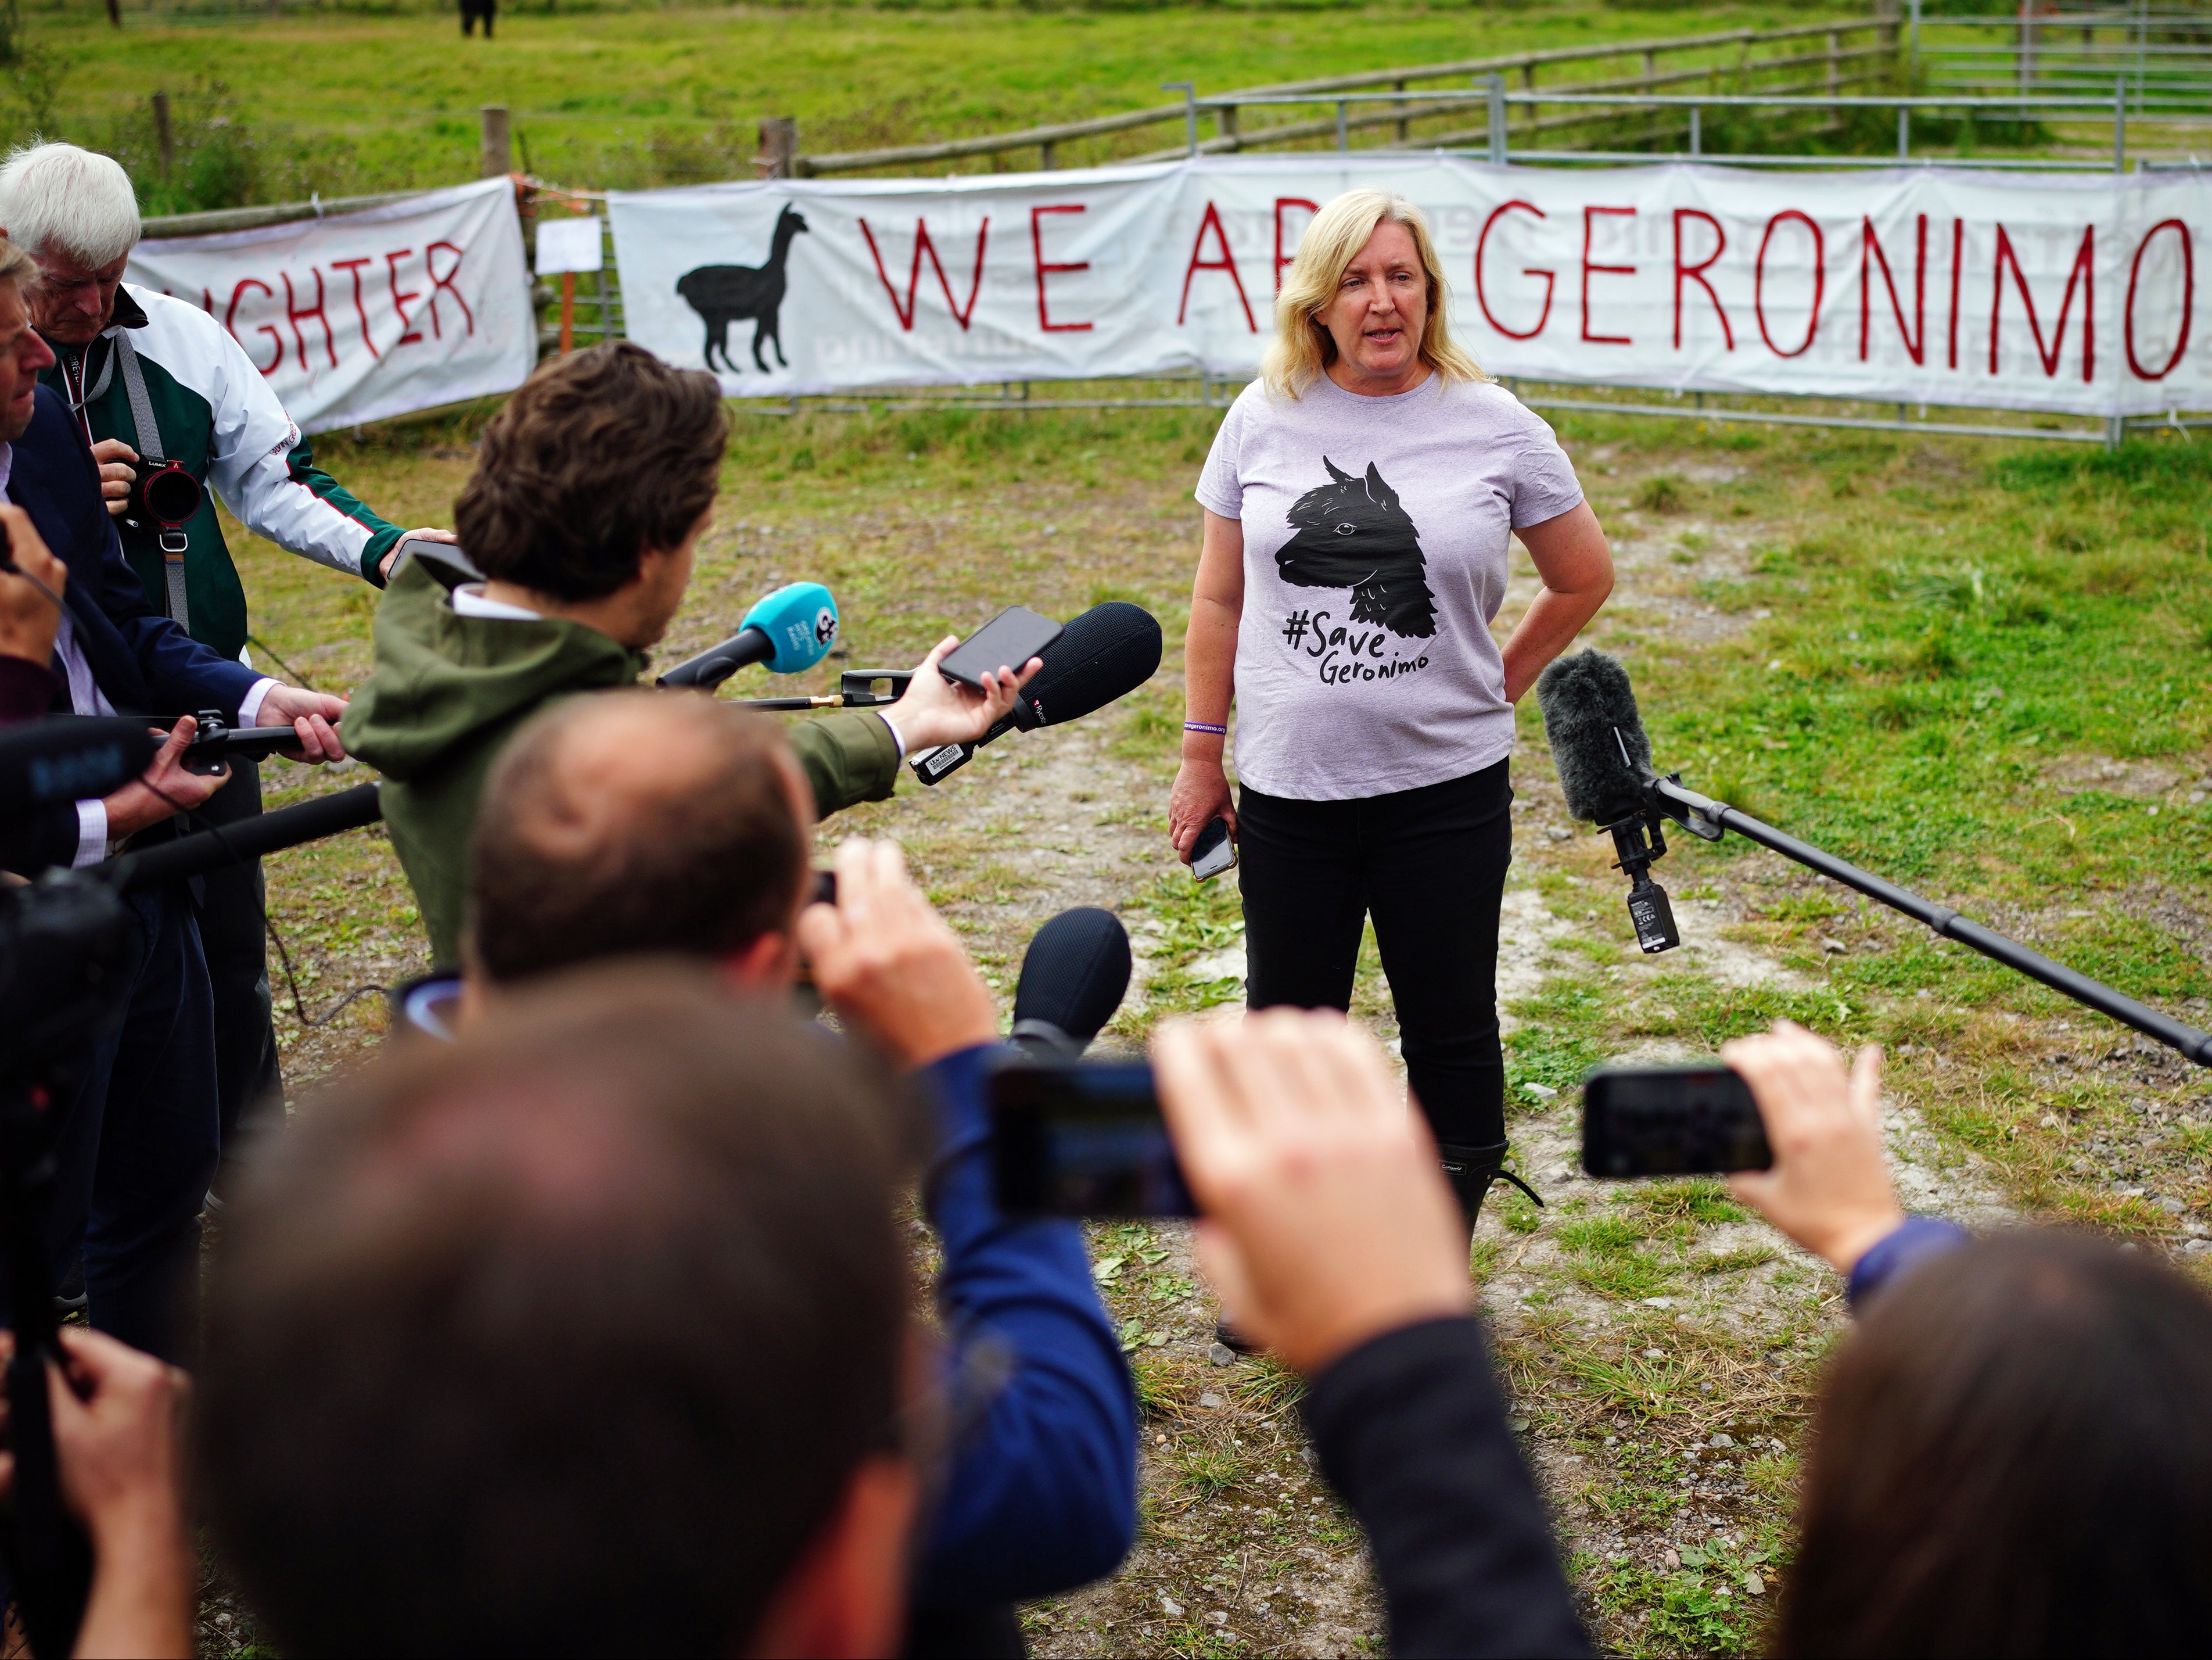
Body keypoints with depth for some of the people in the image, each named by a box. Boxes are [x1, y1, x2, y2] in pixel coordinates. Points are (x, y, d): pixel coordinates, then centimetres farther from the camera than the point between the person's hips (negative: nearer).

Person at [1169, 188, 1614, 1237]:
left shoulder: (1495, 429, -3)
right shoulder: (1264, 419, 1)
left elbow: (1585, 578, 10)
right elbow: (1220, 600, 8)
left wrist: (1494, 688, 8)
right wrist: (1201, 756, 8)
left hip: (1446, 791, -1)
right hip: (1287, 793, 1)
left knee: (1451, 1035, 9)